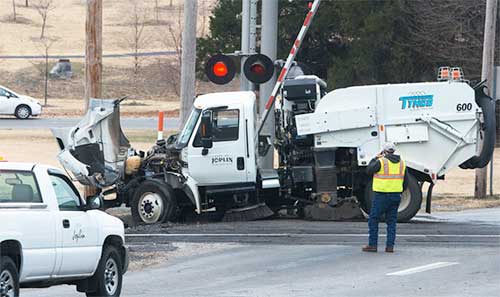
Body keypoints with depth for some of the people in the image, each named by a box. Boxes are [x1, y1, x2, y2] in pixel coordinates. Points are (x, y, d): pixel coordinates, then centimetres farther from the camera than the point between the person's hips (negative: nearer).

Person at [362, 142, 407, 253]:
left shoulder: (381, 162, -12)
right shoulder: (401, 163, 7)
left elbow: (369, 170, 3)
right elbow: (405, 182, 12)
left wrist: (376, 158, 13)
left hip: (382, 195, -5)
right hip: (396, 196, 5)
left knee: (373, 220, 3)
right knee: (391, 221, 9)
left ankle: (372, 244, 0)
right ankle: (390, 246, 4)